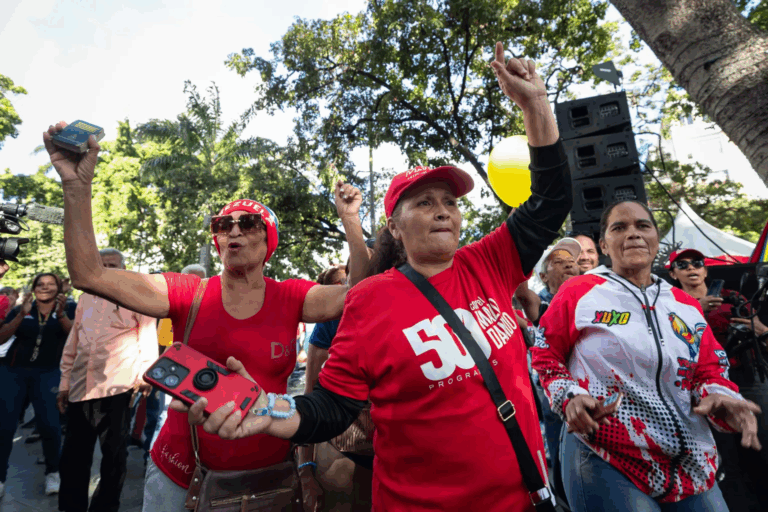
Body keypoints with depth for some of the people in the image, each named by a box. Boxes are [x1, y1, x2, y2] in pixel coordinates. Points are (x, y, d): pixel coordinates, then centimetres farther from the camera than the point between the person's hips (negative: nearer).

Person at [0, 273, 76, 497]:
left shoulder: (68, 308, 2)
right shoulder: (20, 309, 7)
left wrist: (61, 314, -30)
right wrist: (21, 315, -19)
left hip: (47, 373, -2)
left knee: (49, 423, -11)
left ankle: (52, 472, 9)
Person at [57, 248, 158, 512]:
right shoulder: (86, 298, 15)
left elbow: (148, 338, -5)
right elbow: (72, 344, 18)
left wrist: (144, 374, -15)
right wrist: (65, 382, 14)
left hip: (116, 389, -5)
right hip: (80, 388, 5)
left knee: (114, 454, 5)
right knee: (73, 454, 13)